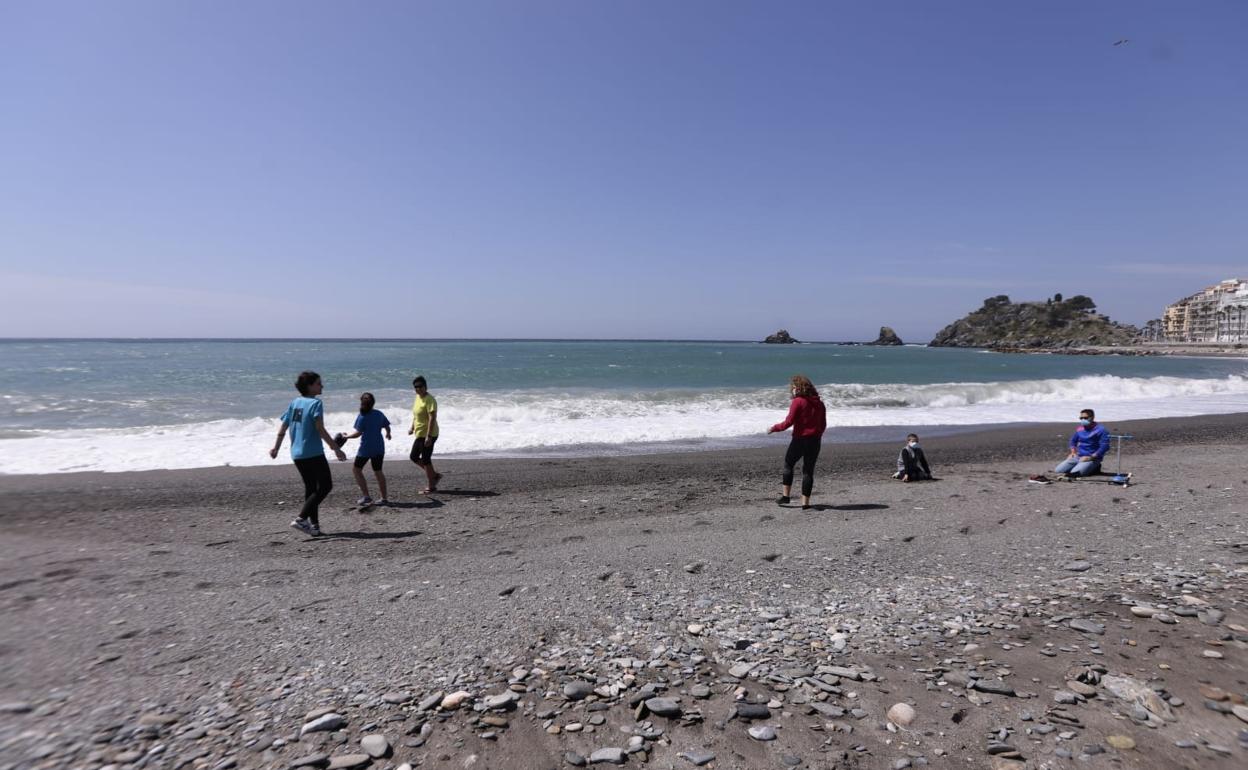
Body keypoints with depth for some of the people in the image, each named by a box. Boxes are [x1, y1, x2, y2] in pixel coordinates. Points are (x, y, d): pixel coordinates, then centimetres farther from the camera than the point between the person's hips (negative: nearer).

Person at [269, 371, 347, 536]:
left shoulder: (294, 403, 10)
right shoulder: (315, 403, -11)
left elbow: (282, 428, 13)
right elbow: (320, 429, -18)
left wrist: (275, 448, 24)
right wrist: (336, 448, -17)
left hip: (297, 454, 8)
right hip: (313, 453, -8)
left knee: (310, 488, 15)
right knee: (325, 486, 1)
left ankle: (314, 525, 16)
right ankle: (301, 519, -6)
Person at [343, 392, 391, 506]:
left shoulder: (362, 416, -12)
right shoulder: (379, 414, 4)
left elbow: (358, 433, -16)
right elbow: (387, 427, 12)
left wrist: (346, 436, 0)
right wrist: (388, 434, 33)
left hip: (366, 448, -6)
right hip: (379, 447, 6)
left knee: (356, 469, 9)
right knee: (378, 471, 14)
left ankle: (366, 496, 2)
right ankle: (384, 498, 14)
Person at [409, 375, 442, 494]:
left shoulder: (429, 400, -19)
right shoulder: (418, 397, 10)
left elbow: (432, 418, -25)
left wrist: (429, 436, -28)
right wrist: (412, 428, 20)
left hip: (428, 435, -10)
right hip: (420, 434, 10)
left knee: (425, 460, -2)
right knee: (414, 457, 15)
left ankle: (432, 486, 11)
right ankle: (435, 475, 26)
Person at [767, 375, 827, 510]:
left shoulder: (798, 402, -11)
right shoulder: (819, 403, 8)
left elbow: (788, 422, -14)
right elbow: (823, 424, 13)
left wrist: (774, 428, 0)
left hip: (799, 439, -5)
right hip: (815, 441, 5)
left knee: (788, 465, 14)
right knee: (808, 470, 8)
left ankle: (786, 496, 16)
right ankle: (805, 503, 8)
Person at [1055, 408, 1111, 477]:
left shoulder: (1100, 429, -9)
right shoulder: (1079, 429, 11)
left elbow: (1104, 446, -16)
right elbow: (1073, 440, 26)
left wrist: (1091, 457, -21)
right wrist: (1073, 452, 8)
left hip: (1092, 458, -6)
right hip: (1077, 457, 6)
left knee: (1074, 474, -28)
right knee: (1057, 471, -8)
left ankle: (1094, 469, 1)